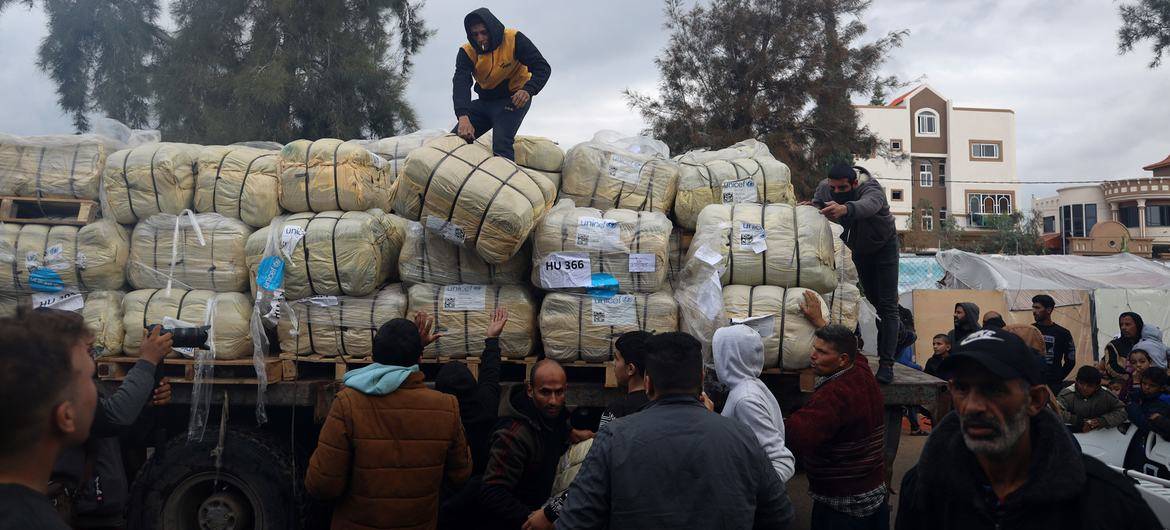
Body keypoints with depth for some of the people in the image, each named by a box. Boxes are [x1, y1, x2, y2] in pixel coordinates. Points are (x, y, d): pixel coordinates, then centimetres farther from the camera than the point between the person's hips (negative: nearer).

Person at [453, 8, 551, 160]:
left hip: (514, 100, -5)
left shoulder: (514, 39, -19)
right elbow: (461, 83, -27)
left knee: (501, 144, -27)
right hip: (485, 101, 5)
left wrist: (528, 90, -40)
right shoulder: (467, 52, -12)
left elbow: (542, 68, -19)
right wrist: (463, 117, -45)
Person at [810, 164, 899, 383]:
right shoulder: (824, 188, -21)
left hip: (883, 246, -5)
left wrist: (845, 209, -82)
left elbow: (869, 205, -61)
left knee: (887, 305, -10)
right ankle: (894, 326, 39)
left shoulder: (871, 188, -39)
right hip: (857, 249, 5)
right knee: (873, 300, 12)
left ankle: (886, 363, -11)